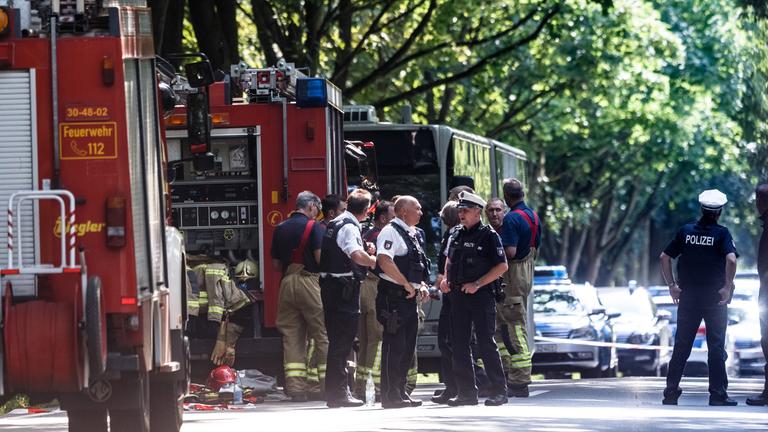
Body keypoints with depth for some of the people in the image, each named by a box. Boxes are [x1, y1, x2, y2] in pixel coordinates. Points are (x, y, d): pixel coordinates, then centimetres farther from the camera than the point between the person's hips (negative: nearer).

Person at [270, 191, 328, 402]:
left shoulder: (280, 229, 13)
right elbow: (320, 257, -12)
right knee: (322, 333, 0)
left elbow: (275, 264, 15)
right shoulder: (313, 227, -5)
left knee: (291, 336, 5)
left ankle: (295, 386, -1)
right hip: (309, 280, -5)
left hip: (287, 282, 5)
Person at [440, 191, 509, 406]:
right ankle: (467, 392, 11)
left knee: (486, 344, -7)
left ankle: (499, 391, -2)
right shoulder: (456, 236, 13)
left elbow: (502, 266, -11)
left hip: (481, 295, -7)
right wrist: (446, 279, 9)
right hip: (458, 295, 7)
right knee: (459, 344, 6)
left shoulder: (488, 236, -6)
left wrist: (477, 284, -16)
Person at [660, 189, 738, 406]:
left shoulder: (685, 231, 5)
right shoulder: (721, 233, -6)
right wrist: (727, 287, -11)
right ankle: (718, 394, 1)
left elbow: (664, 257, 4)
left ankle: (671, 392, 7)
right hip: (715, 298, -3)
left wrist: (672, 285, 7)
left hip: (688, 297, 3)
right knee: (716, 347, 2)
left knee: (681, 346, 8)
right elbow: (731, 260, -21)